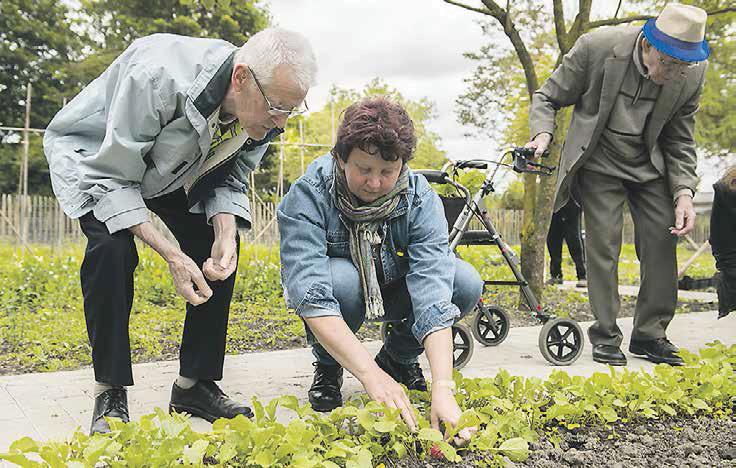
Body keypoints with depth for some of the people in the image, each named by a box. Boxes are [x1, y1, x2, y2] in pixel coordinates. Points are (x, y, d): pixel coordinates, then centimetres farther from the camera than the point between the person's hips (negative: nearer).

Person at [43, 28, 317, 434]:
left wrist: (225, 235, -28)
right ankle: (110, 394, -13)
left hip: (173, 168, 5)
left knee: (220, 249, -10)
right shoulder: (159, 74, -42)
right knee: (113, 247, -29)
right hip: (94, 156, -5)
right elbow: (112, 178, -34)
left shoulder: (263, 113, -23)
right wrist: (171, 254, -38)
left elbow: (231, 180, -8)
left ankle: (195, 385, 2)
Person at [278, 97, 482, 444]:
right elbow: (309, 293, -40)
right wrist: (370, 374, -49)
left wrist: (442, 388, -47)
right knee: (341, 280, -38)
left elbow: (433, 290, -35)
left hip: (392, 294, 2)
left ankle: (398, 357, 5)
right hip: (337, 295, -2)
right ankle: (327, 366, -4)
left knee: (466, 283, -24)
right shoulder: (307, 196, -30)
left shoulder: (420, 199, -24)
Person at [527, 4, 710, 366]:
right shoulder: (596, 47, -22)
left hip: (650, 168, 3)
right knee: (602, 246, -7)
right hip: (599, 164, -3)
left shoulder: (691, 74, -14)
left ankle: (650, 334, 12)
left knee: (662, 245, -2)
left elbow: (680, 141, -2)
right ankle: (606, 336, 5)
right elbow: (547, 97, -9)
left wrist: (683, 192, -14)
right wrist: (542, 134, -28)